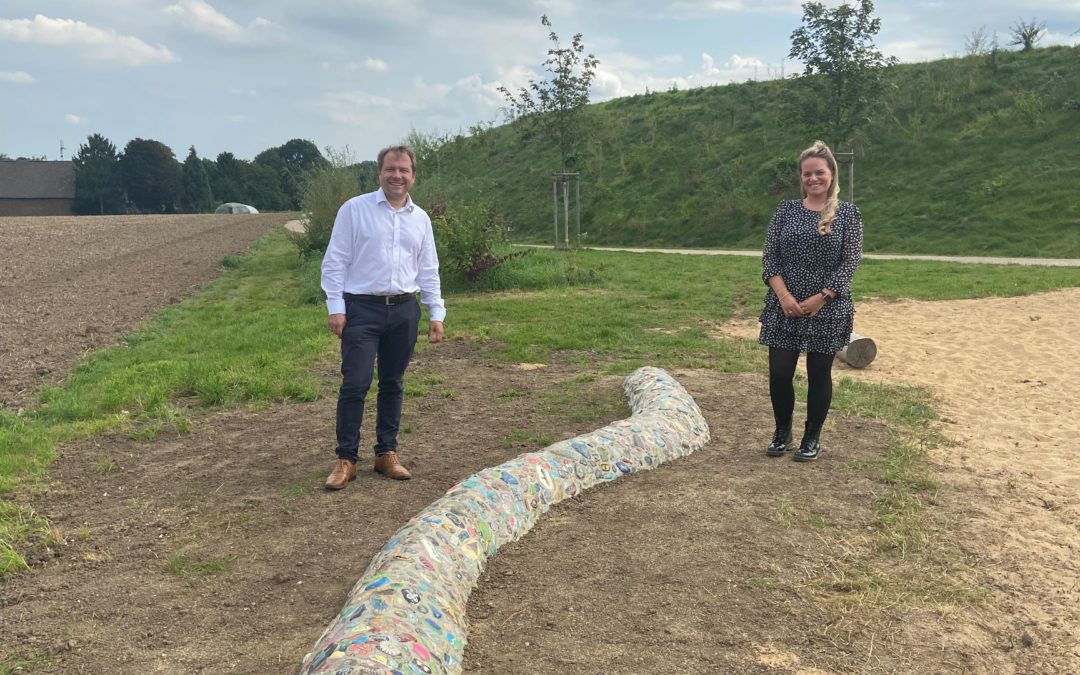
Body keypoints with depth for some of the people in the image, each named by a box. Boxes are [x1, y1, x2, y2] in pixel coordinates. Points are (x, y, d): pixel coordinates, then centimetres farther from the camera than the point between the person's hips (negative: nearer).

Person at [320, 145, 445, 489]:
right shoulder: (355, 209, -1)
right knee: (355, 383, -7)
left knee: (393, 384, 10)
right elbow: (335, 262, -3)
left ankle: (386, 453, 20)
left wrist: (436, 314, 8)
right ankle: (346, 459, 2)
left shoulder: (420, 219, 11)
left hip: (404, 310, 4)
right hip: (362, 308, -4)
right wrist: (335, 307, -9)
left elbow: (429, 271, 14)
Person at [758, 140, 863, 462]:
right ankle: (782, 434, 22)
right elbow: (769, 256, 1)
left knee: (819, 373, 7)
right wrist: (783, 295, -13)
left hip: (827, 309, -2)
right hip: (784, 306, 2)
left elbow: (850, 262, -6)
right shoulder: (786, 210, 6)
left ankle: (812, 439, 22)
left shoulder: (848, 214, 0)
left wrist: (821, 298, -16)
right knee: (779, 372, 2)